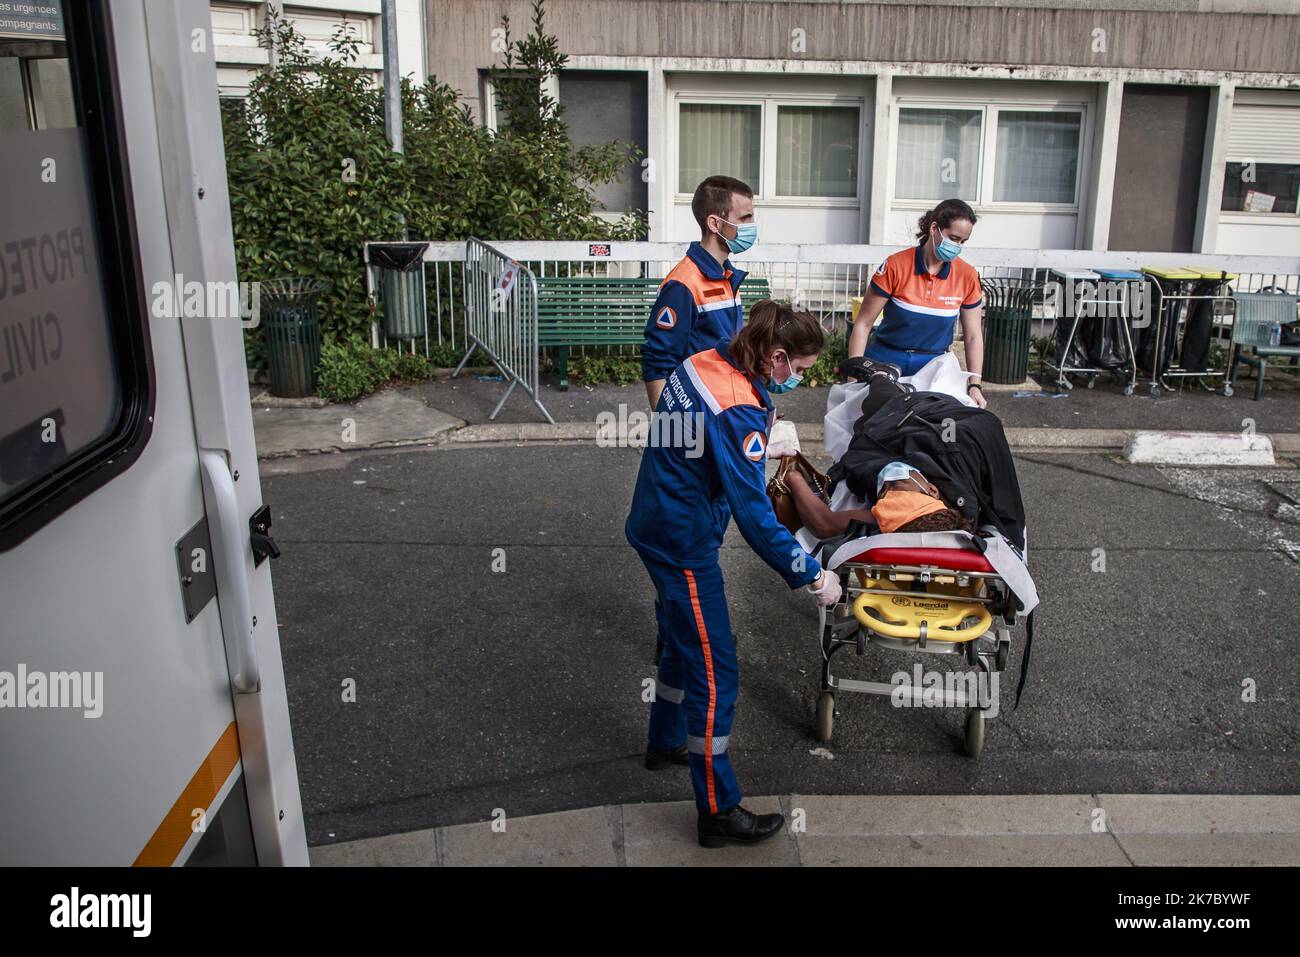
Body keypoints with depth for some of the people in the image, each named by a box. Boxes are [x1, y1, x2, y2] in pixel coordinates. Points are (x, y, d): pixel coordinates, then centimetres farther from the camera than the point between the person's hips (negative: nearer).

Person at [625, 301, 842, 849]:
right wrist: (812, 577, -20)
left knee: (682, 642, 27)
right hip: (684, 544, -10)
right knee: (713, 672, -1)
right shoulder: (736, 411, -28)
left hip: (656, 525, 10)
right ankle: (718, 812, 10)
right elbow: (754, 516, -27)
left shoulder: (705, 362, -2)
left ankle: (666, 742, 48)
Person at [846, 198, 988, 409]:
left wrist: (975, 385, -9)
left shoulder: (967, 276, -4)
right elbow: (863, 324, -9)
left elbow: (973, 336, 3)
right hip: (886, 362, -2)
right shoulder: (896, 266, -13)